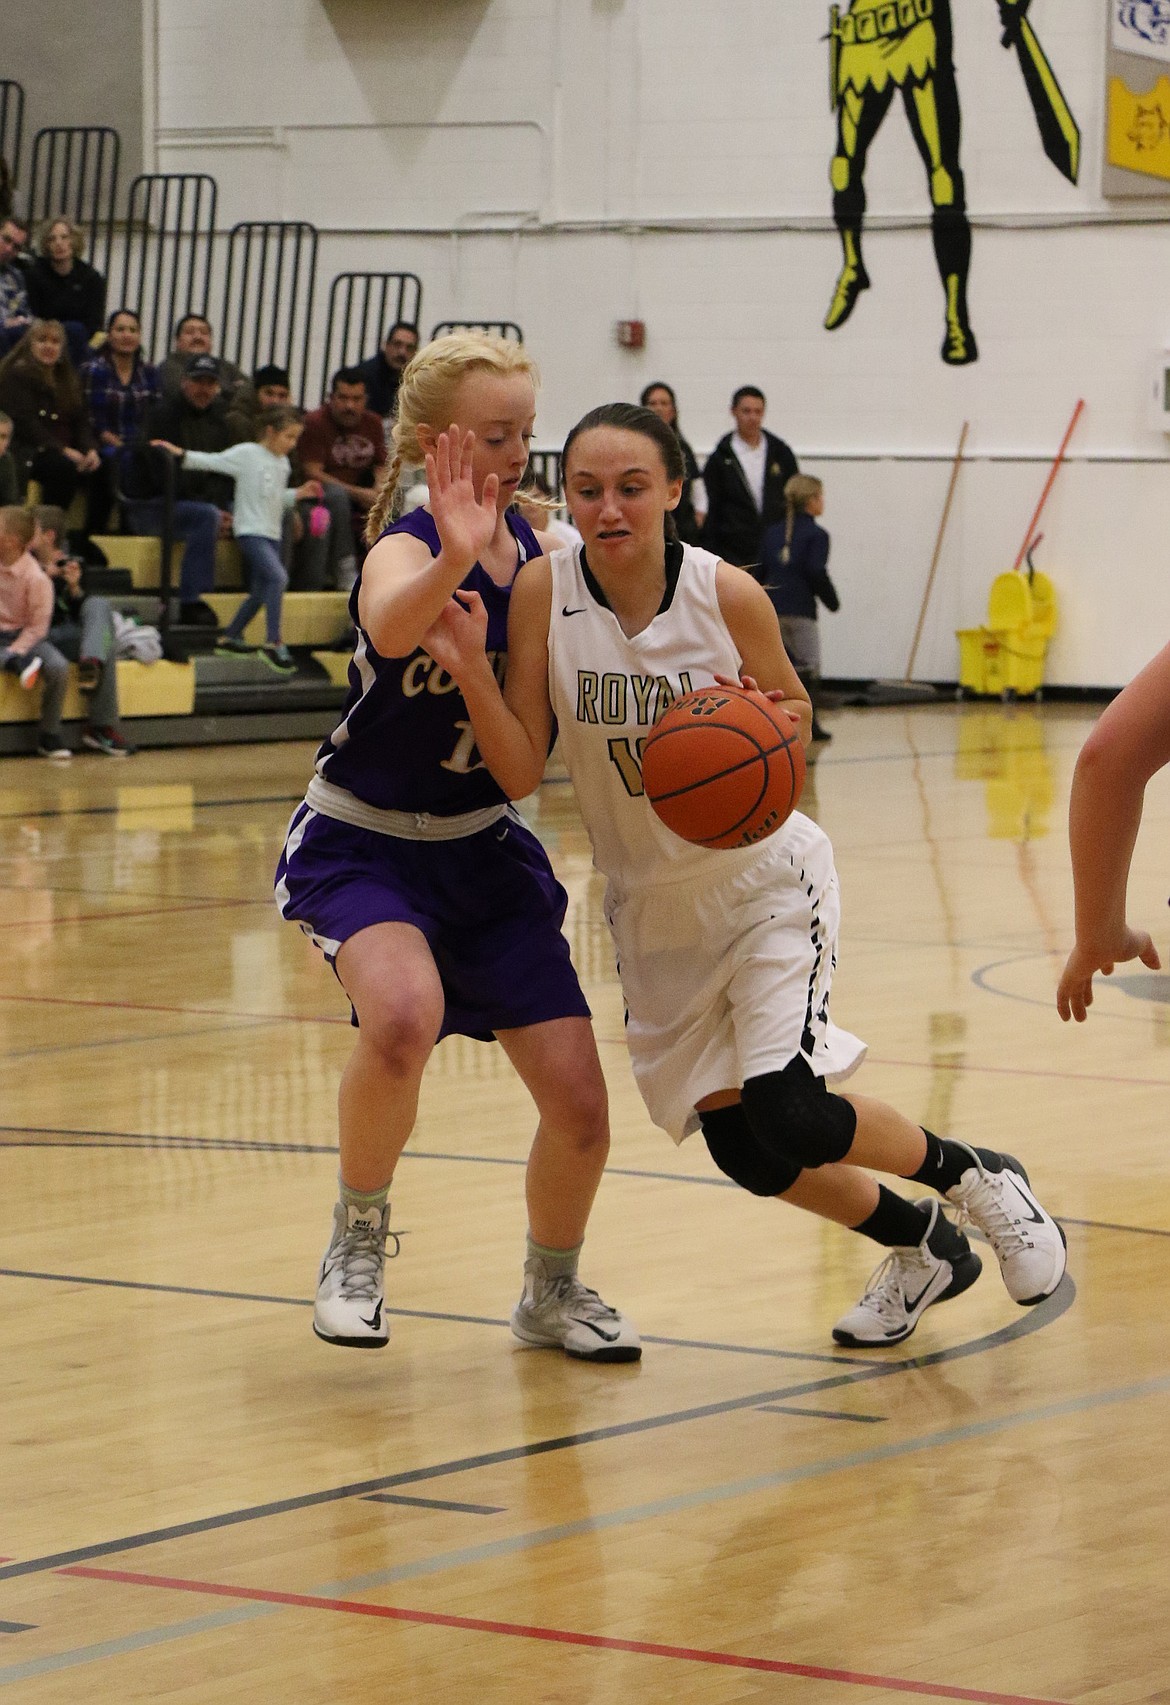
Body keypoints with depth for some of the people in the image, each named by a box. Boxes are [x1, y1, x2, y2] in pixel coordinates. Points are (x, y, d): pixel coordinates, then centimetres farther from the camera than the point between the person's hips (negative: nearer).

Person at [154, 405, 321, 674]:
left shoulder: (282, 463, 15)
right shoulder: (246, 454, -7)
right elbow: (213, 462, -8)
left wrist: (299, 493, 10)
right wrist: (180, 453, -16)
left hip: (271, 534, 8)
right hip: (250, 530, -8)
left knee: (261, 591, 11)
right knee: (277, 577, -24)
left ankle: (231, 637, 27)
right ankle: (273, 643, -22)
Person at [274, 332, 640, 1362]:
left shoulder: (537, 549, -4)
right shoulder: (408, 547, -21)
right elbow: (392, 627, -46)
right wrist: (455, 560, -66)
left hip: (486, 849, 6)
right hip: (364, 843, -5)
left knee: (580, 1108, -2)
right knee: (405, 1015, -36)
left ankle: (552, 1291, 27)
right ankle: (359, 1239, -9)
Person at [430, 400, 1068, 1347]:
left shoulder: (729, 595, -19)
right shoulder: (544, 592, -15)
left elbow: (793, 717, 0)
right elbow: (520, 772, -15)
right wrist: (469, 669, -30)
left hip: (761, 882, -3)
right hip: (651, 903, 3)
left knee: (787, 1116, -18)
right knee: (743, 1149, 2)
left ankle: (975, 1177, 11)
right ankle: (921, 1249, 29)